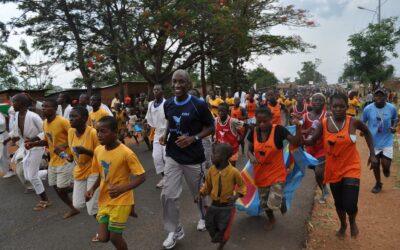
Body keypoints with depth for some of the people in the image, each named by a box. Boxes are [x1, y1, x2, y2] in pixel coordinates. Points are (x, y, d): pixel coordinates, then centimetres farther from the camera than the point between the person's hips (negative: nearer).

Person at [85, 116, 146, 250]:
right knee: (103, 237, 8)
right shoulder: (98, 150, -3)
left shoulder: (126, 153, -22)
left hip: (121, 201, -6)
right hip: (104, 200, 6)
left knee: (114, 237, 3)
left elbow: (141, 177, -20)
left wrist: (122, 188, -32)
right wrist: (93, 189, -5)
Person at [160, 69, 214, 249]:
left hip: (193, 158, -3)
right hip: (172, 157, 4)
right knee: (168, 195, 0)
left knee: (198, 192, 16)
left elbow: (211, 127, -7)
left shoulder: (198, 105, -15)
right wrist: (165, 135, -1)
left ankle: (204, 217, 48)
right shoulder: (168, 104, 0)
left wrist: (193, 138, -21)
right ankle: (174, 231, 21)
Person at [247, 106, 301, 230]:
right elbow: (249, 150, 3)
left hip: (277, 172, -3)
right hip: (261, 173, 3)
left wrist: (298, 128, -34)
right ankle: (271, 219, 50)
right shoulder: (253, 132, -8)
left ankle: (282, 200, 28)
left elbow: (296, 143, -19)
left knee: (273, 204, -10)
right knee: (264, 203, 18)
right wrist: (251, 157, -19)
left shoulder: (278, 130, -17)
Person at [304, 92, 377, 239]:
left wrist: (372, 154, 6)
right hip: (333, 169, 2)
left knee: (350, 205, -10)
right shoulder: (323, 124, -9)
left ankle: (352, 221, 29)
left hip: (351, 168, -2)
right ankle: (343, 225, 49)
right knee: (338, 202, 18)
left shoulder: (354, 122, -11)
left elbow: (367, 132, 8)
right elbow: (311, 142, -8)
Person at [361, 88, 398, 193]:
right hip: (374, 141, 1)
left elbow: (395, 119, 10)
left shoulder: (392, 108, -9)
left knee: (385, 164, -7)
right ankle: (378, 183, 36)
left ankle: (386, 168, 33)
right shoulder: (368, 109, -11)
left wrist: (394, 127, -11)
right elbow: (362, 122, 2)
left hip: (387, 141, 0)